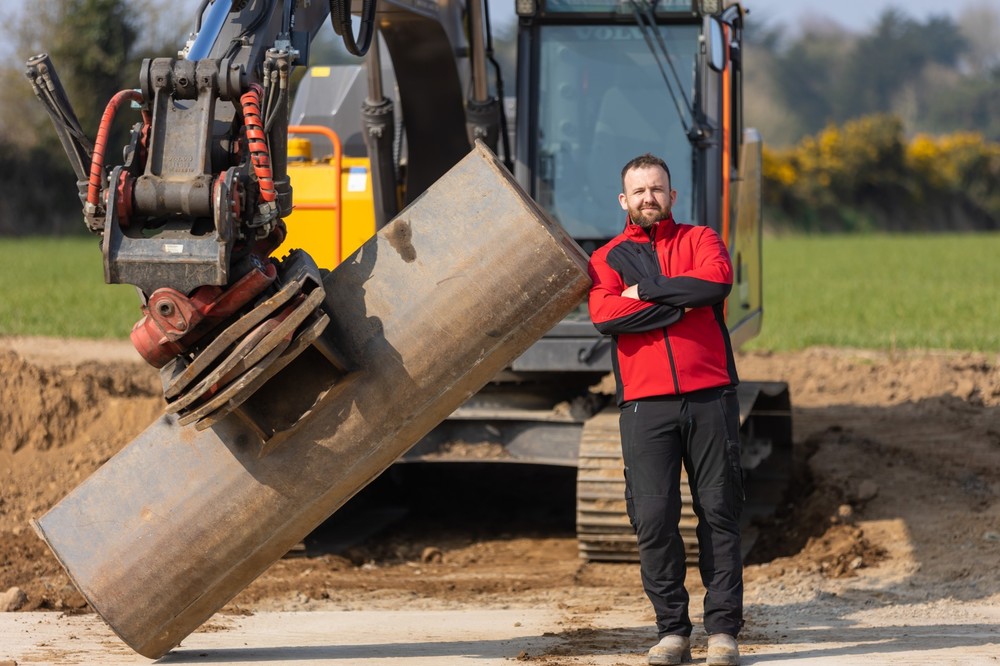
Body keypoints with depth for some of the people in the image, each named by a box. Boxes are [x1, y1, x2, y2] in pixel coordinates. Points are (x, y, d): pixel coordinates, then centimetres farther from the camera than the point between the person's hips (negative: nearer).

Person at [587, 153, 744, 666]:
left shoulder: (700, 239, 14)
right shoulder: (607, 260, 14)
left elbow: (718, 281, -9)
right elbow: (604, 316, -7)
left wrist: (647, 291, -5)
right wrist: (683, 301, -6)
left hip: (710, 397, 0)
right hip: (646, 405, 0)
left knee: (719, 513, -2)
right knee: (654, 520, -4)